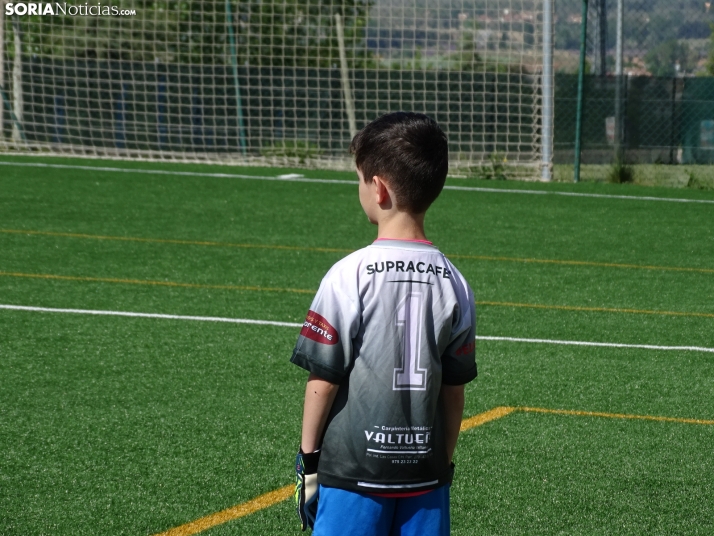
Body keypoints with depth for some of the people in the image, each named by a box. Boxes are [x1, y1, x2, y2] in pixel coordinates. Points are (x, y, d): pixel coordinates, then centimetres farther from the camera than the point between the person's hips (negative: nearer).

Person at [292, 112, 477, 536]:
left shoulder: (350, 275, -12)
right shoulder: (453, 282, 1)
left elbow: (324, 380, -8)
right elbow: (454, 390, 6)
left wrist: (308, 458, 2)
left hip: (353, 470, -4)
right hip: (424, 468, 4)